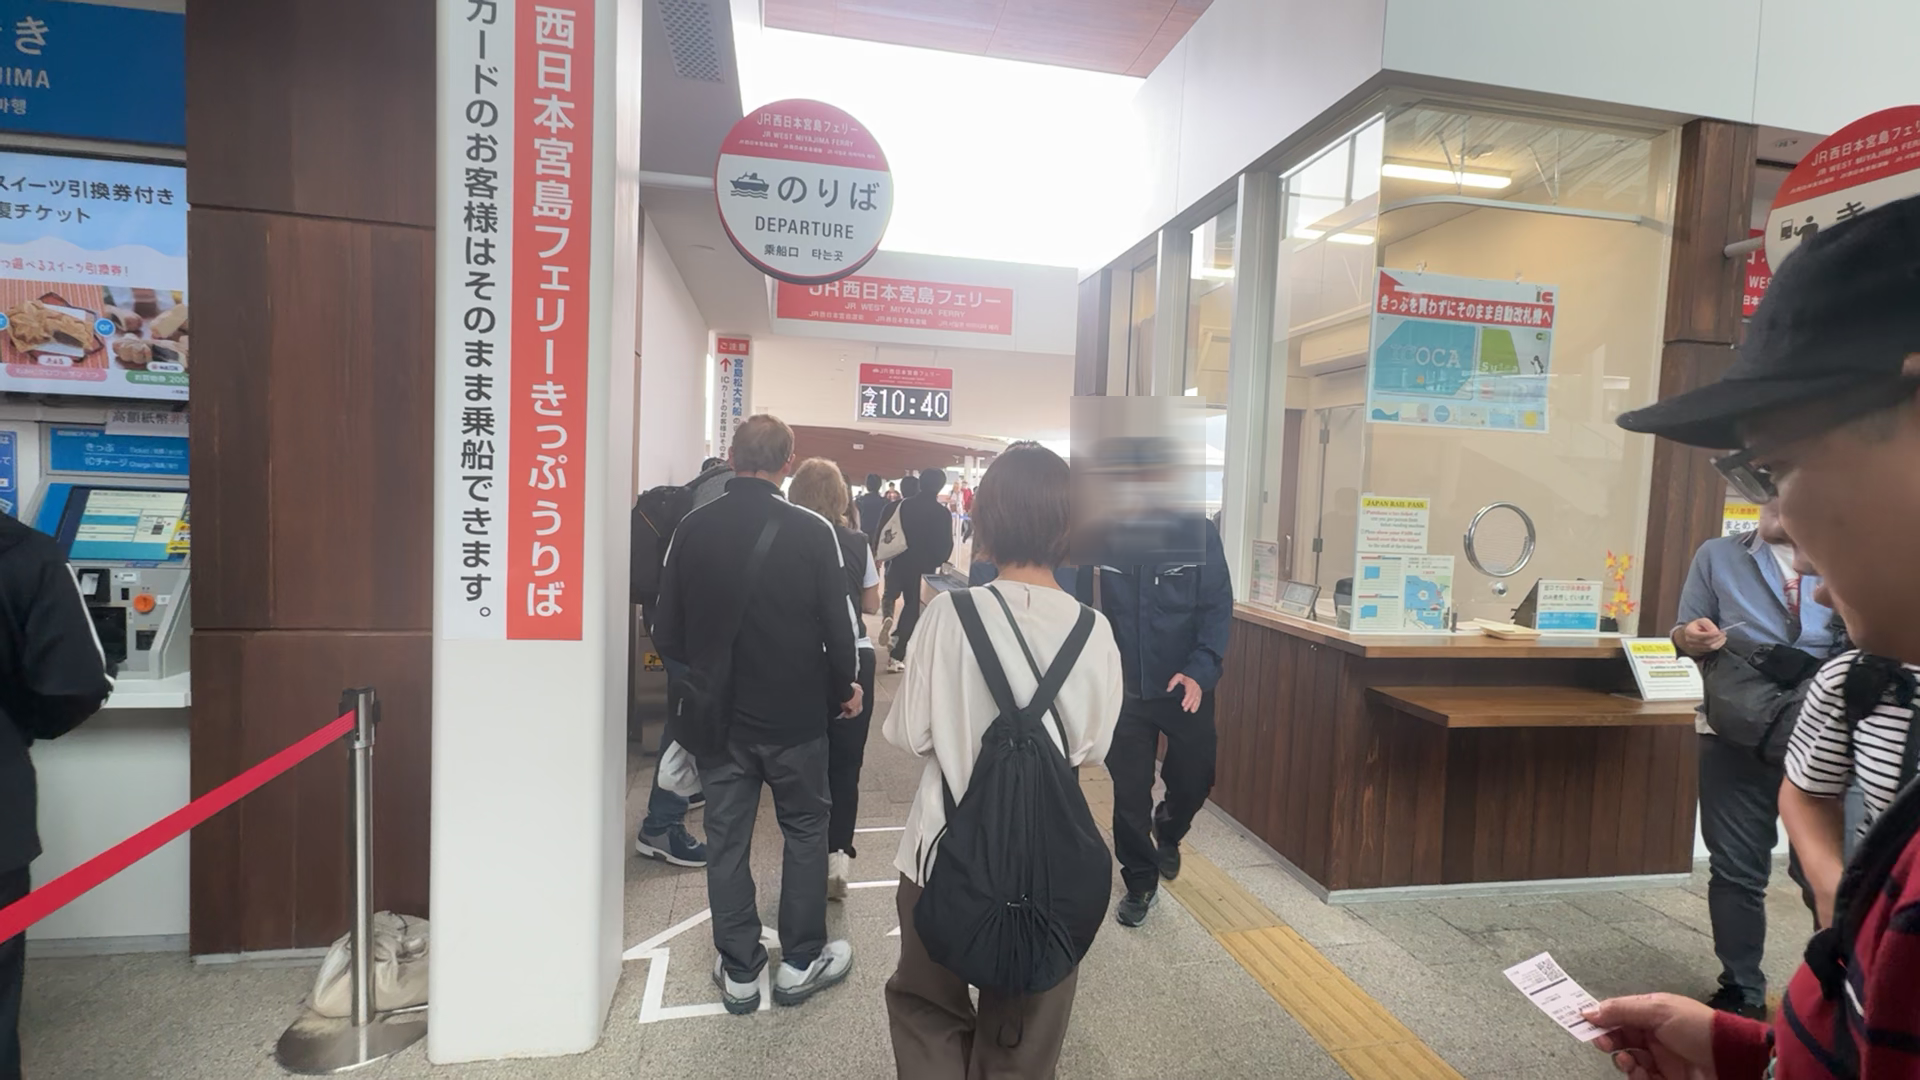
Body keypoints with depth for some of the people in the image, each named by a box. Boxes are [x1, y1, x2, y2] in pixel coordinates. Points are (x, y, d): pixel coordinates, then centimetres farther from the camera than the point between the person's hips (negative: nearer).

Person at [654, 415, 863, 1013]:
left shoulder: (692, 527, -5)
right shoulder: (812, 531, -15)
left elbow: (667, 630, 1)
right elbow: (838, 622, -12)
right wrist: (845, 686, 6)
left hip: (717, 713, 3)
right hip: (795, 713, -2)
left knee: (726, 837, 13)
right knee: (806, 828, 15)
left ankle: (738, 972, 25)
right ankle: (801, 962, 24)